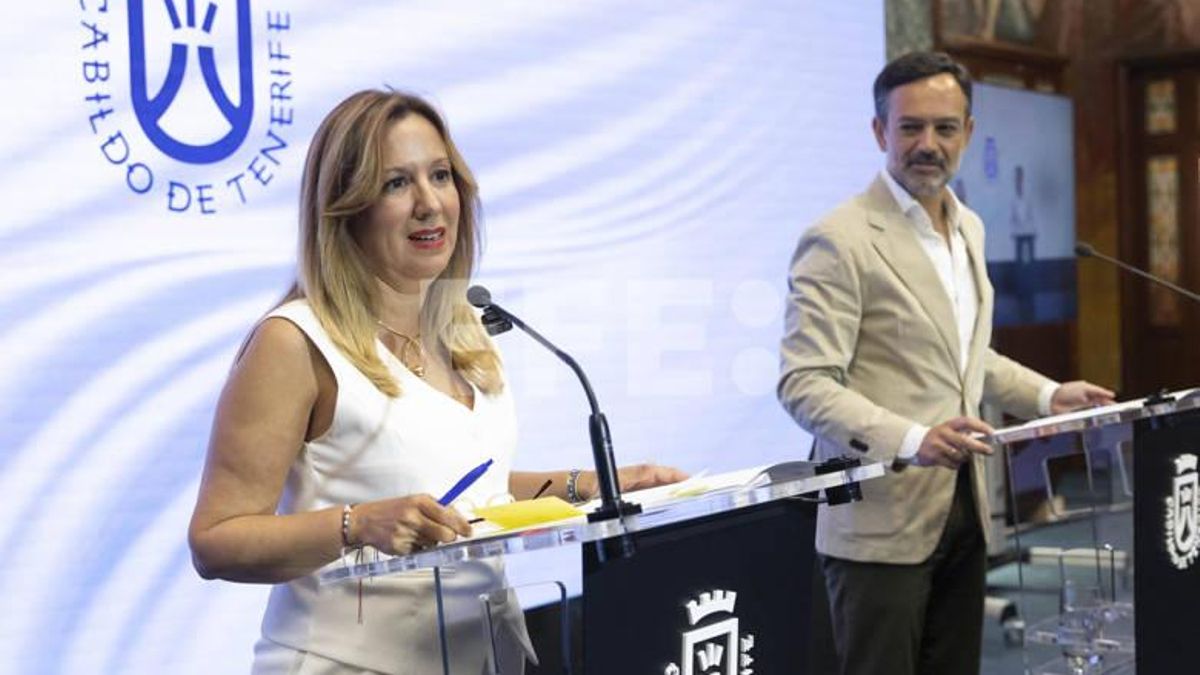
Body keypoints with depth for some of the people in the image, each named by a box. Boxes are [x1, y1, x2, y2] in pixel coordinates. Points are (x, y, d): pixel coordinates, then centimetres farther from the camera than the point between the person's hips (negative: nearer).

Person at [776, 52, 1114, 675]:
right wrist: (911, 442, -30)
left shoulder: (968, 228, 14)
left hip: (962, 509, 8)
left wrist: (1047, 396, 13)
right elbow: (804, 383, -19)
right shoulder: (840, 242, -13)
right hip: (882, 521, -7)